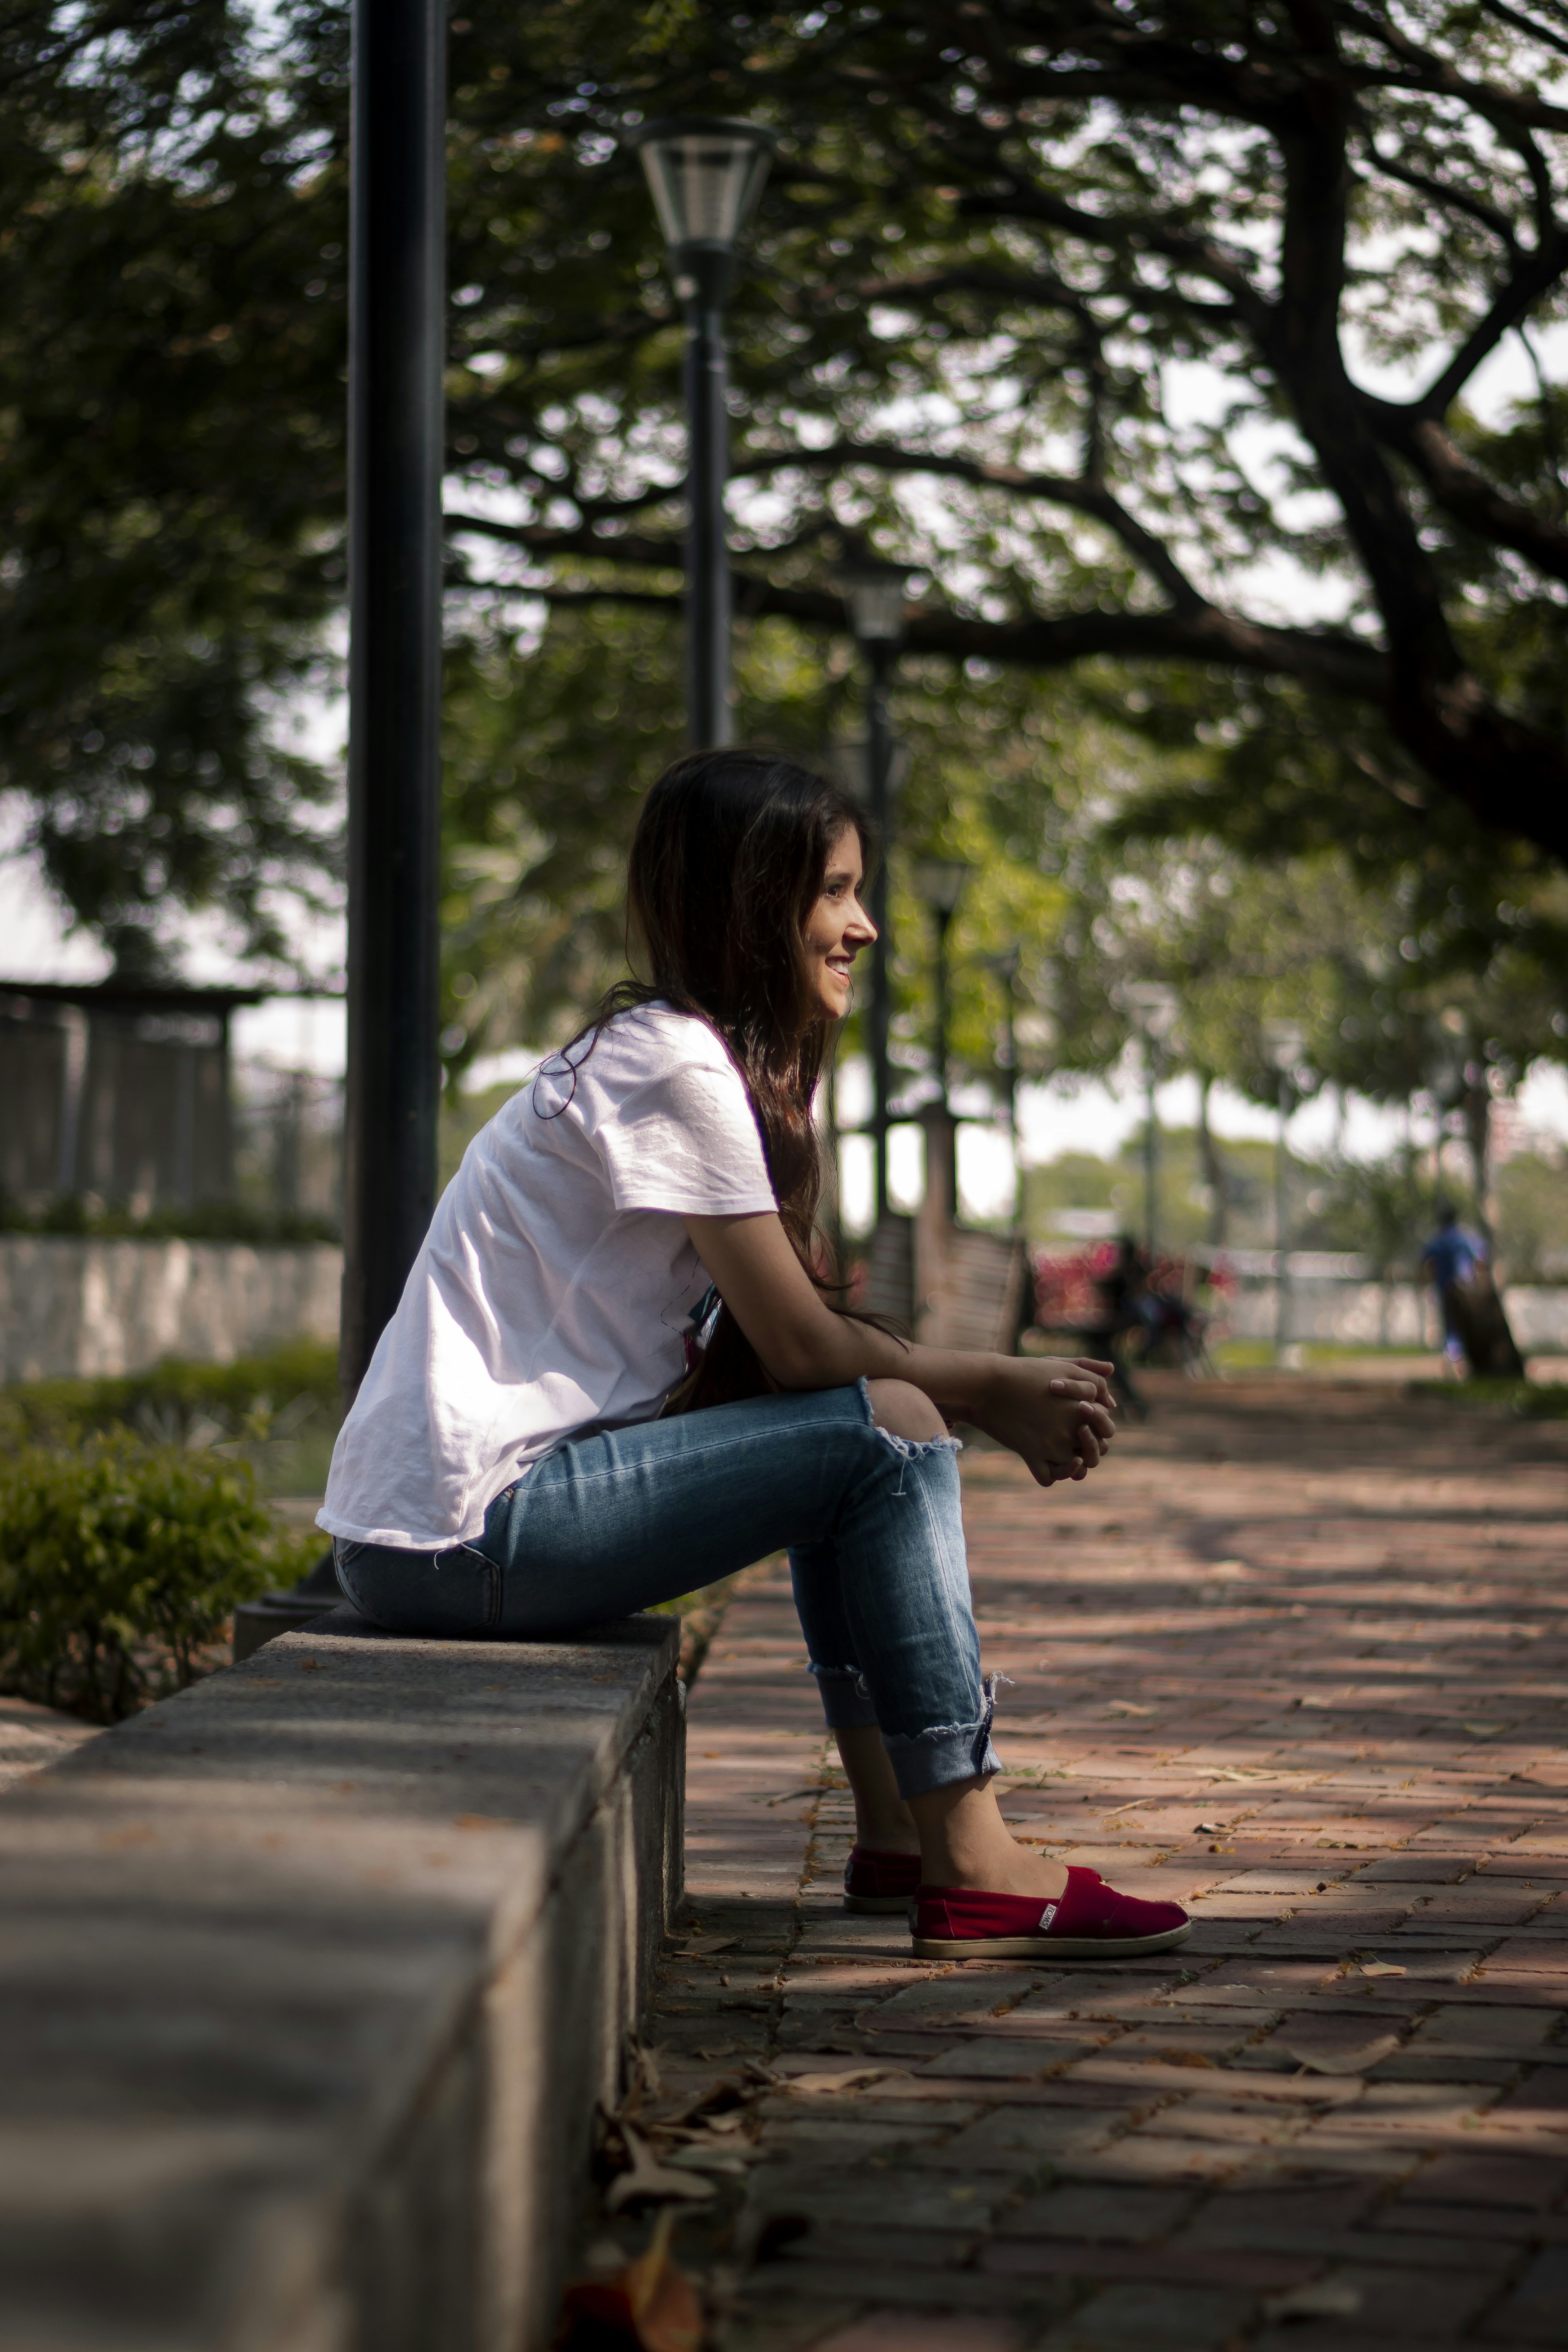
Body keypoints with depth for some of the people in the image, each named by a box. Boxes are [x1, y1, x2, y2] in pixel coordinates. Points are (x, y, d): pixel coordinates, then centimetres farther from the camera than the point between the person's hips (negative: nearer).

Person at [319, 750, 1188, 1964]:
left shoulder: (648, 1050, 17)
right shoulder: (676, 1065, -13)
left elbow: (772, 1342, 13)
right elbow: (801, 1347, -12)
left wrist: (1003, 1390, 1)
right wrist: (997, 1388, 3)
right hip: (461, 1531, -10)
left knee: (865, 1420, 14)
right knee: (891, 1433, -13)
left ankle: (897, 1833, 13)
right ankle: (970, 1870, -9)